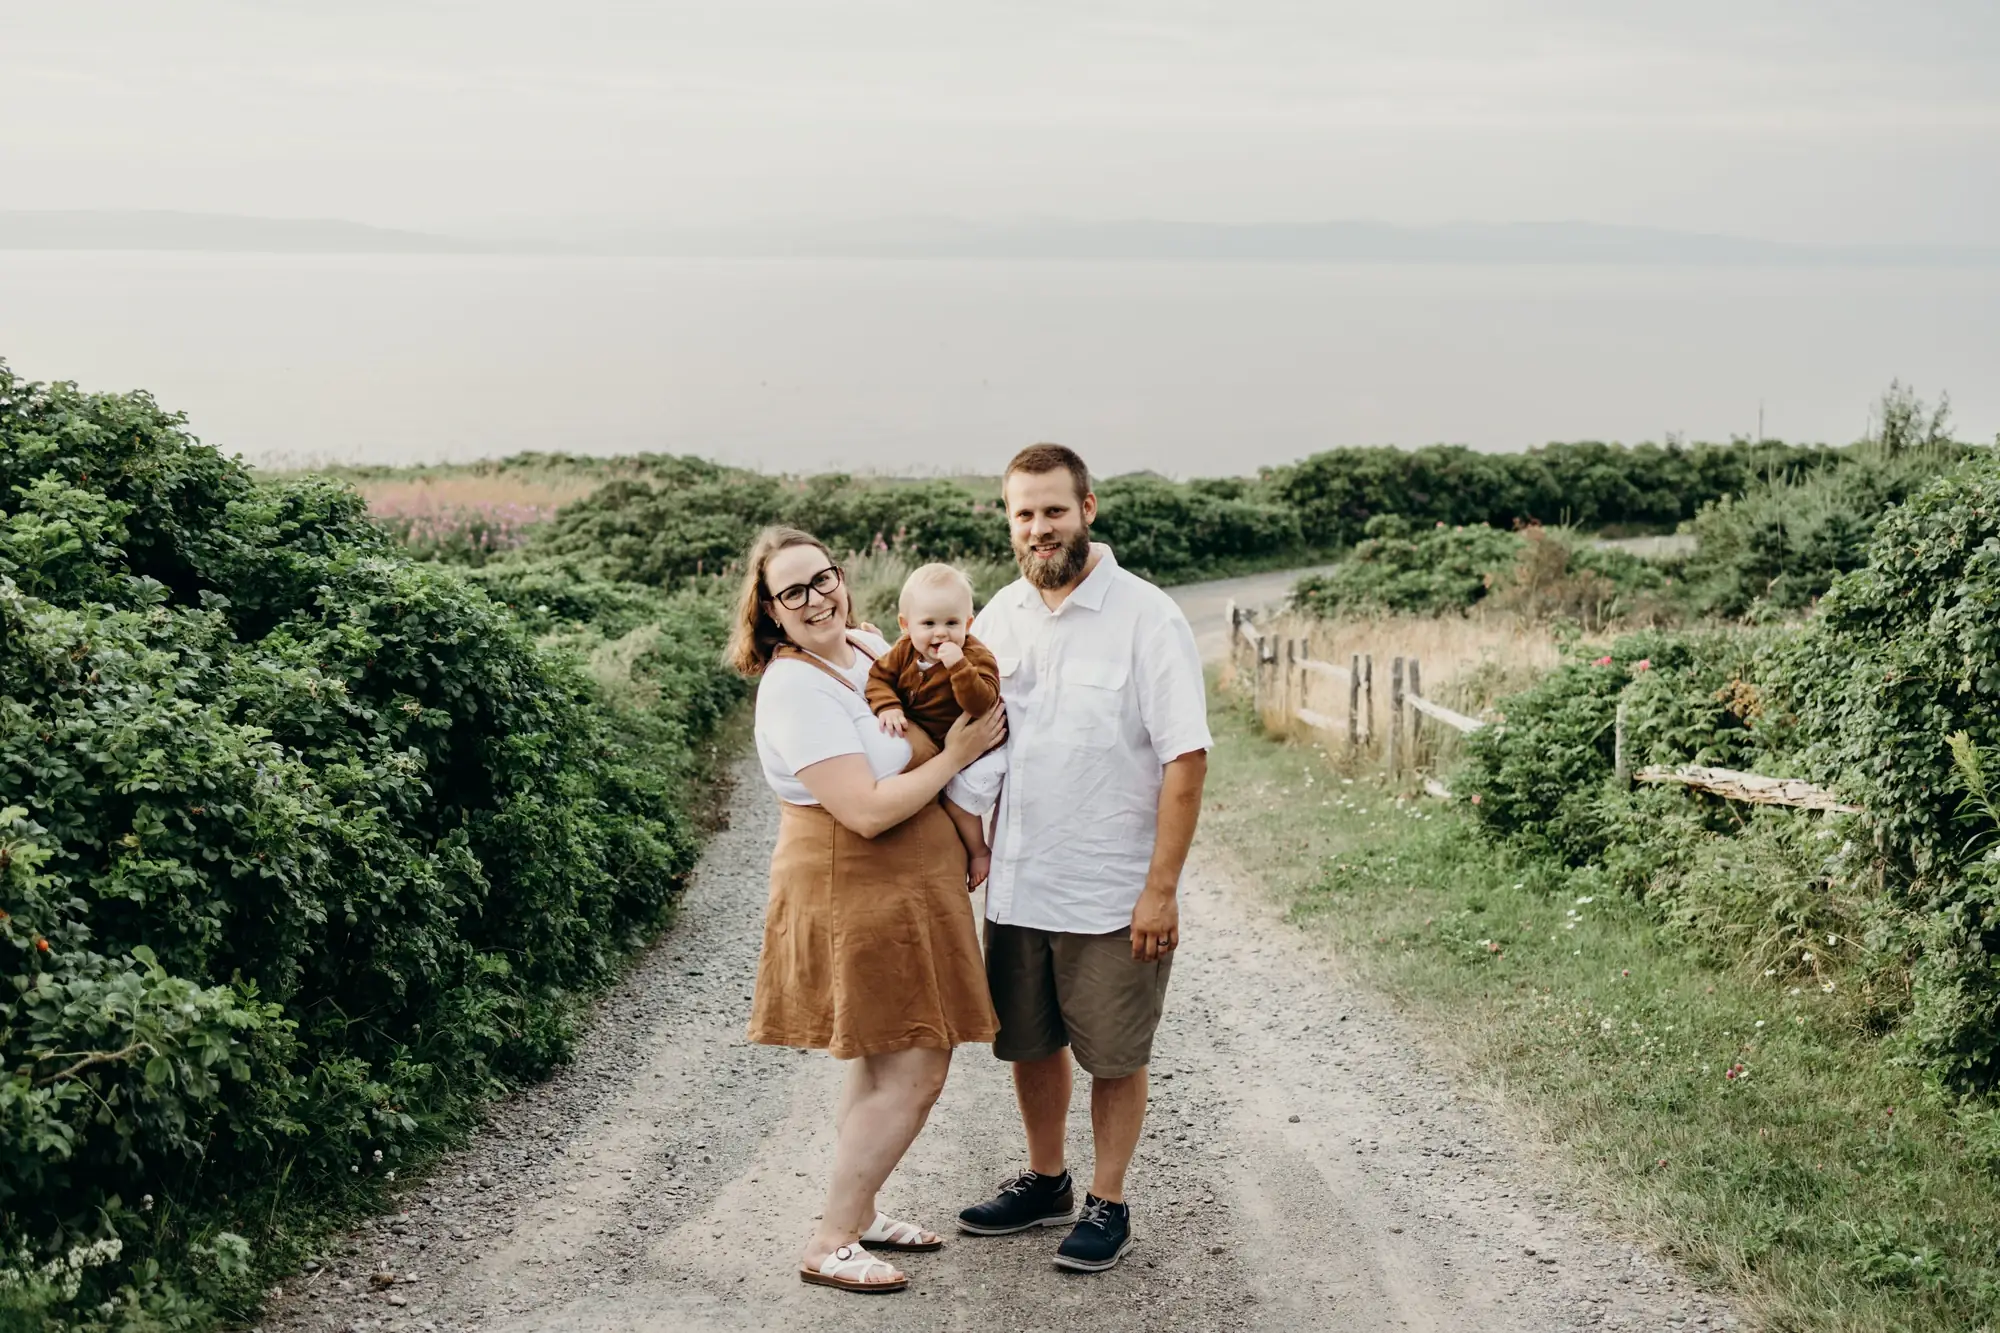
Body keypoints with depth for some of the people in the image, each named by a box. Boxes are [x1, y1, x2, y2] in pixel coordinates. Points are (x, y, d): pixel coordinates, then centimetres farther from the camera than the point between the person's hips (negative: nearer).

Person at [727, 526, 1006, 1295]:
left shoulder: (871, 647, 6)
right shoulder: (795, 688, -21)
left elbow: (924, 731, 22)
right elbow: (867, 810, -26)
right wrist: (956, 757, -16)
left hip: (901, 896, 9)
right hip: (854, 900, -9)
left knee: (880, 1069, 17)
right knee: (913, 1074, -6)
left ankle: (855, 1215, 30)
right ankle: (829, 1247, 3)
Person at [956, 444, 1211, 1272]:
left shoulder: (1147, 619, -12)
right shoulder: (999, 618, 5)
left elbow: (1185, 760, -14)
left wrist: (1162, 888, -17)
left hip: (1112, 893, -5)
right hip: (1017, 884, 5)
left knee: (1114, 1055, 7)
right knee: (1029, 1043, 17)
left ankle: (1107, 1204, 23)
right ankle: (1045, 1182, 36)